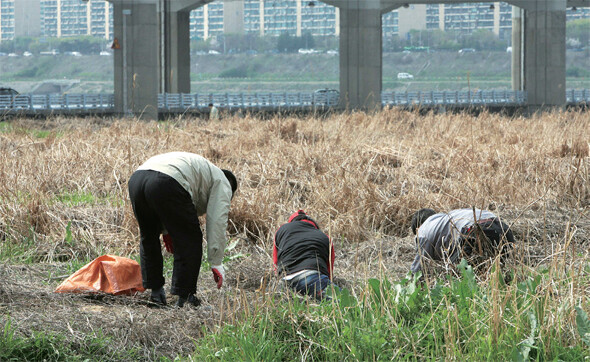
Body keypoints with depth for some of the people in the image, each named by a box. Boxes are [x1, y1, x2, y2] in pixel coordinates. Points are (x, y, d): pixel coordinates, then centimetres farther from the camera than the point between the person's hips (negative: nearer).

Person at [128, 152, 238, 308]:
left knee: (148, 237, 25)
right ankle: (184, 296, 8)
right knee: (189, 240, 7)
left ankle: (155, 292, 31)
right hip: (166, 184, -8)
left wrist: (165, 230, 37)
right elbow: (217, 222, 9)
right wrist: (216, 263, 9)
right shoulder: (222, 184, 20)